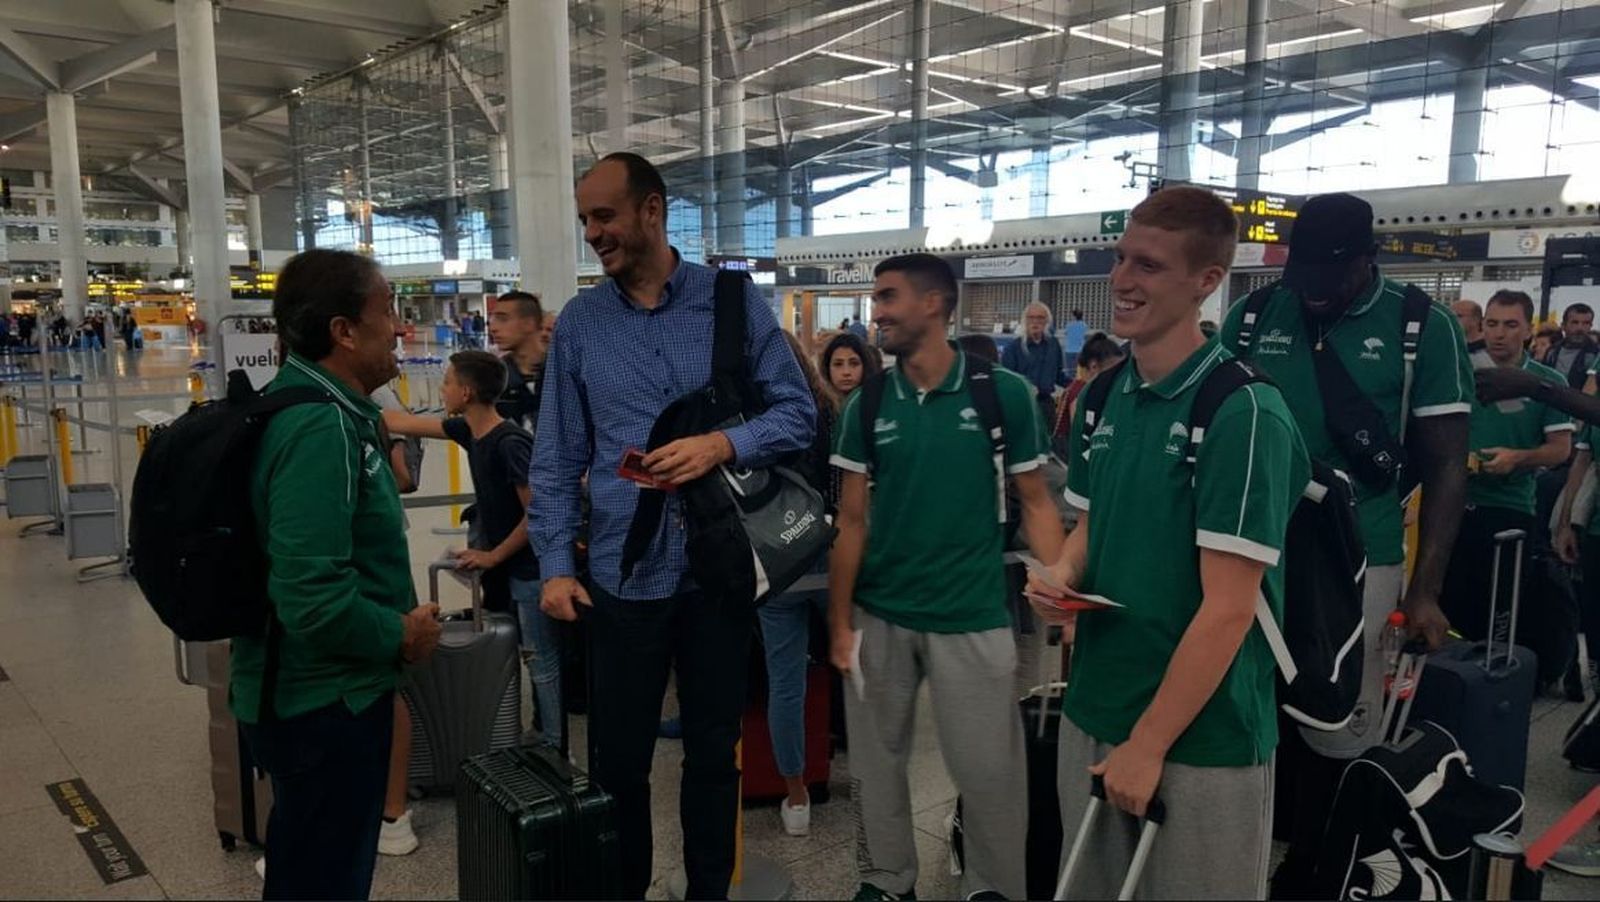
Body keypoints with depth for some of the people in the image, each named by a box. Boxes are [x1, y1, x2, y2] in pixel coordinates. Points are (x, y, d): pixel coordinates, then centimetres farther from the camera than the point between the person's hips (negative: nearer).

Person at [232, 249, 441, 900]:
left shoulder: (312, 403, 6)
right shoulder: (320, 427, -26)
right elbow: (312, 599, -33)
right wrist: (403, 635, -17)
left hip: (309, 690, 10)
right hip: (324, 701, -10)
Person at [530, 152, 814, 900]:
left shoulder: (735, 301, -3)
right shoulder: (577, 324, 2)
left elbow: (797, 411, -2)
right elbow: (556, 460, 4)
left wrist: (723, 444, -19)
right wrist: (555, 564, -2)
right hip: (622, 577, 1)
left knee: (714, 752, 16)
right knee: (617, 760, 12)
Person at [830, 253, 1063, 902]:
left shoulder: (1004, 394, -6)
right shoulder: (866, 406, 2)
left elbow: (1034, 504, 0)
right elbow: (852, 521, 4)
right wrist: (839, 621, 1)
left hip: (972, 617, -2)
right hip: (879, 616, 3)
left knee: (988, 771, 6)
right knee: (877, 762, 14)